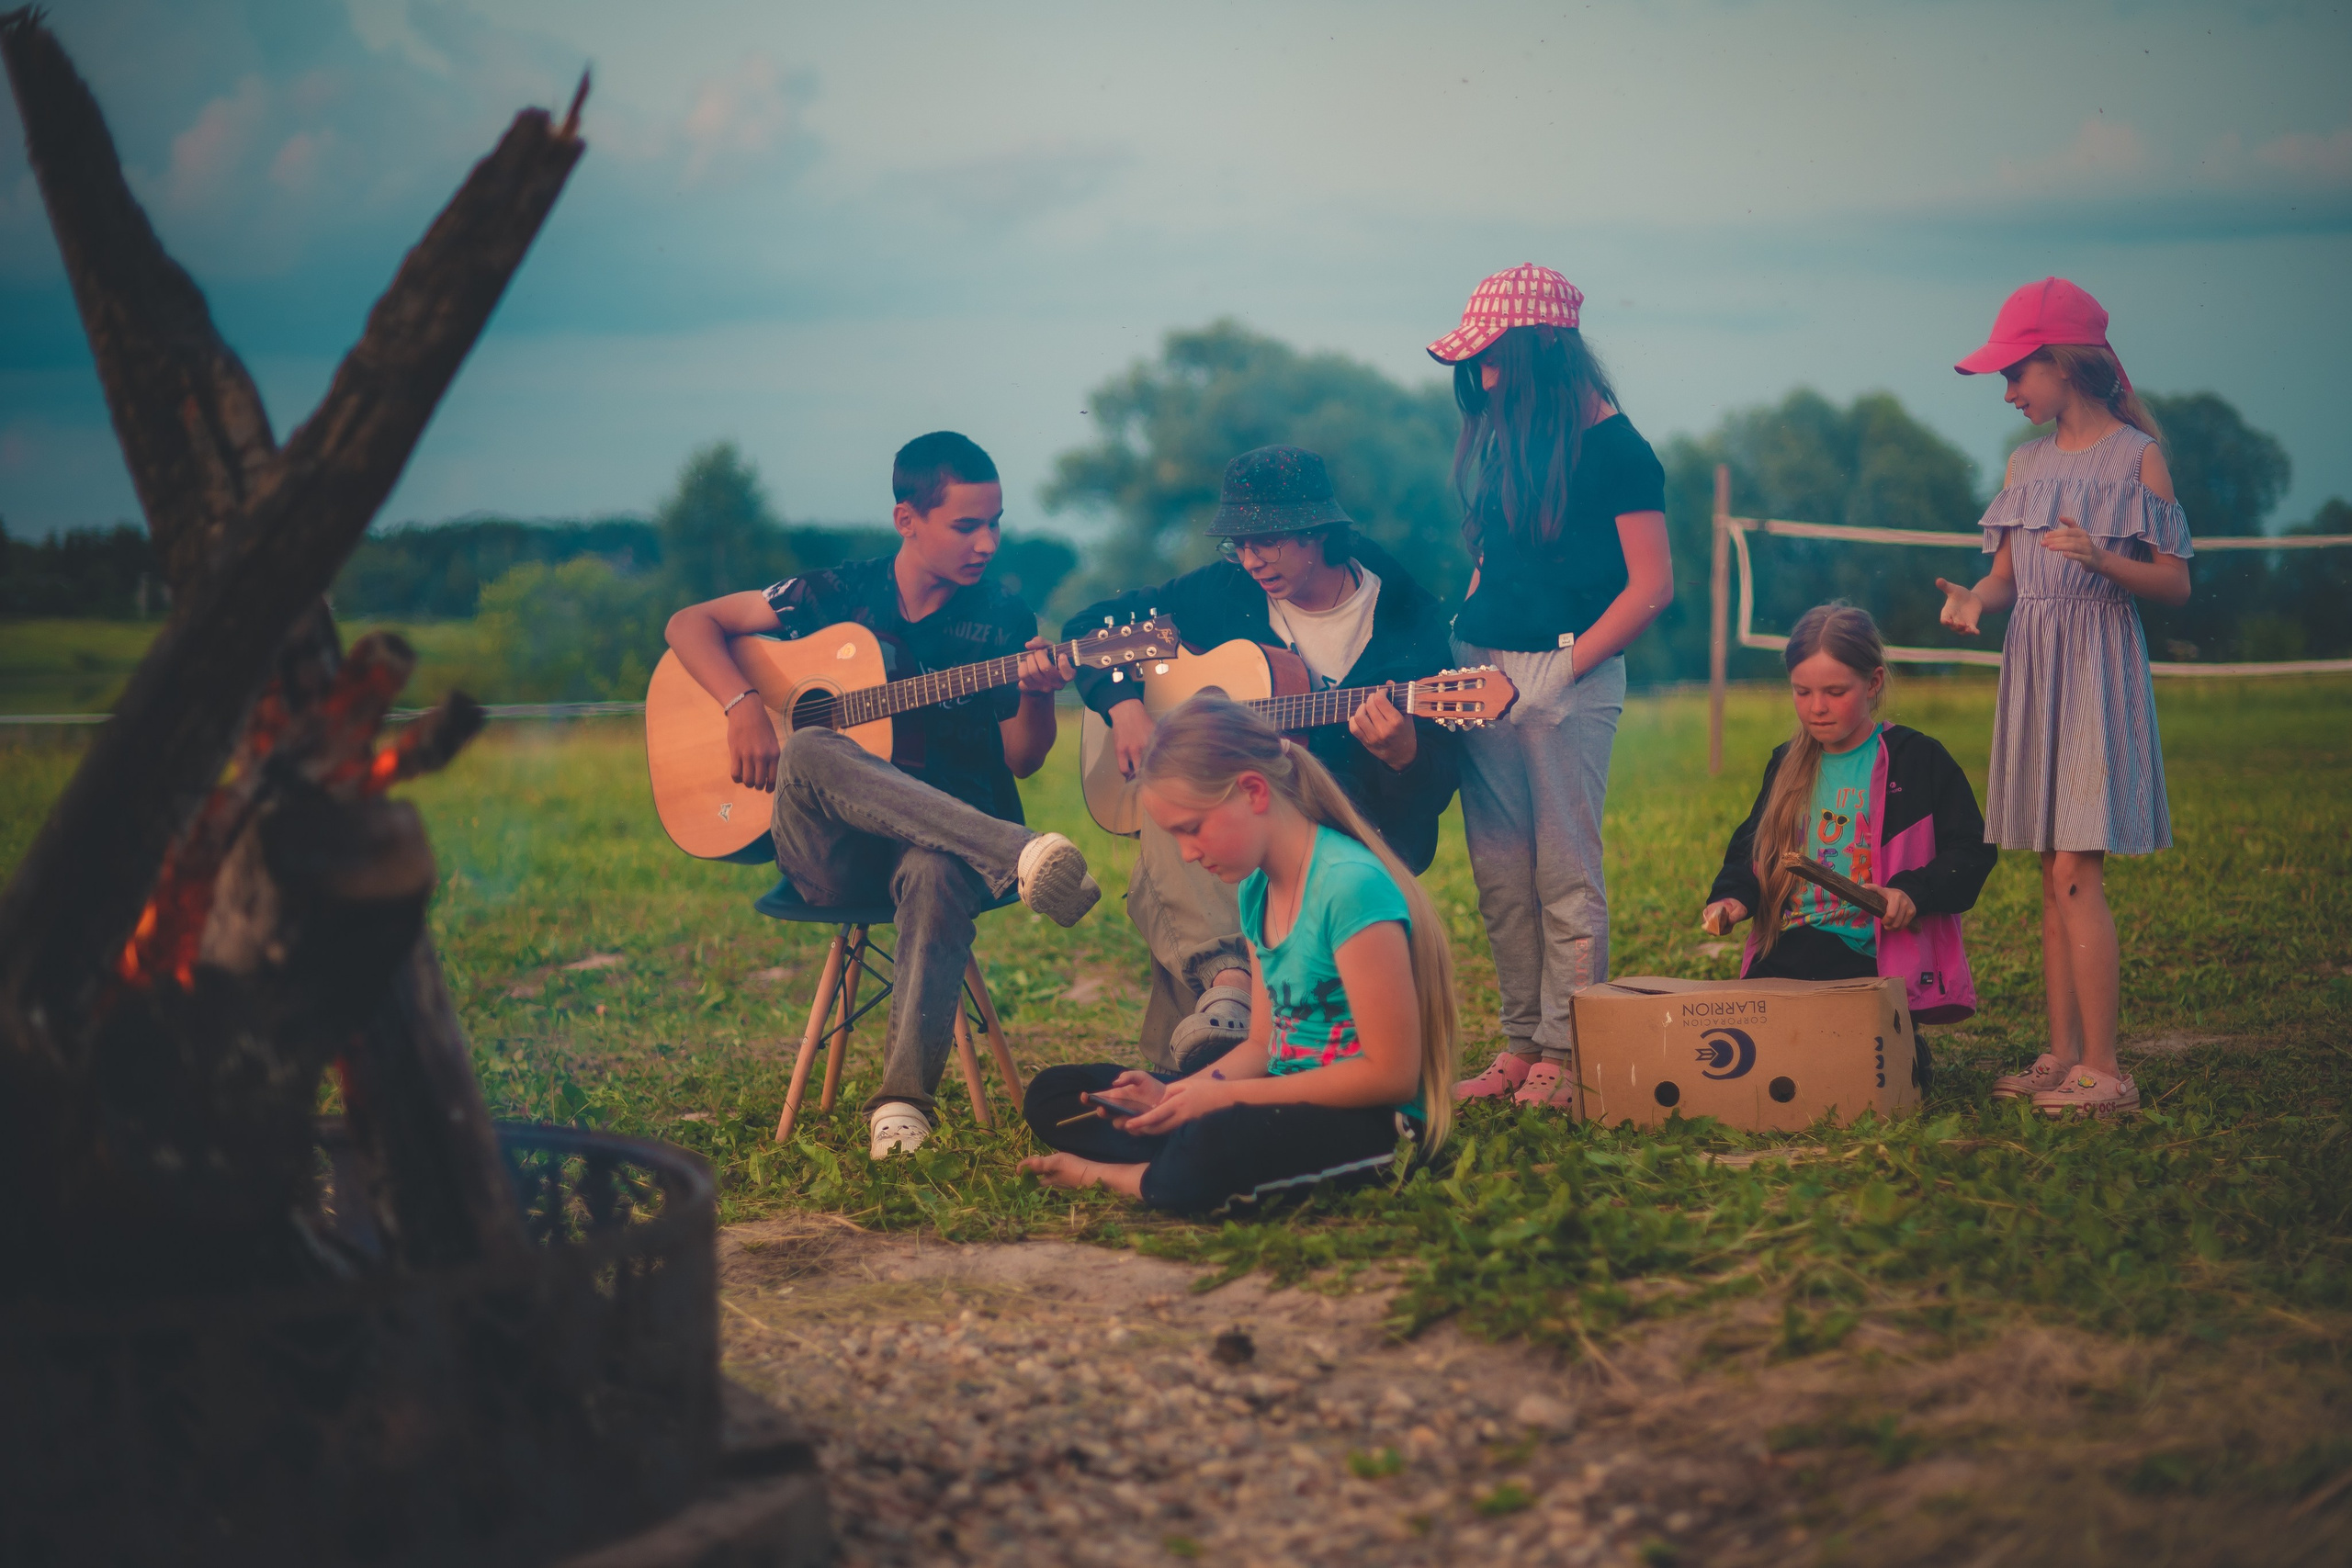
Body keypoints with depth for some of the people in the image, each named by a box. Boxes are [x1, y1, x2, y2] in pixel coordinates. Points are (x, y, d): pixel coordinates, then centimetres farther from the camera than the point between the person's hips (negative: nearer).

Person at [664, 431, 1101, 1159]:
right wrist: (745, 708, -10)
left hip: (952, 838, 0)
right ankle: (1020, 855, -47)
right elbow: (690, 623, 8)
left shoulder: (1004, 618, 8)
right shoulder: (839, 595, 6)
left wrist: (1036, 697, -15)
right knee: (808, 751, -35)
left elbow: (1019, 761, 7)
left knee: (939, 872, -40)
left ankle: (904, 1099, -44)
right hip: (828, 854, 0)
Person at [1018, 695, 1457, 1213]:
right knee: (1053, 1094, 7)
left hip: (1367, 1121, -9)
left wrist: (1220, 1095, -18)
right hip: (1287, 1105, 9)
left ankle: (1110, 1176, -10)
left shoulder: (1351, 885, -20)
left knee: (1214, 1147, -41)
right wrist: (1176, 1093, -5)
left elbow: (1390, 1074, -21)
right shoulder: (1256, 890, 8)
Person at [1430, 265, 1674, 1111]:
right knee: (1501, 876, 8)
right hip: (1483, 665, 7)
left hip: (1569, 669, -7)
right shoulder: (1499, 434, 13)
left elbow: (1652, 587, -12)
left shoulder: (1612, 445, -9)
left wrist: (1562, 674, -15)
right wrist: (1461, 648, 11)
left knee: (1565, 873, -4)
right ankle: (1520, 1042, 15)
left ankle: (1564, 1052, 2)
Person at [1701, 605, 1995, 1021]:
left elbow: (1972, 852, 2)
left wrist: (1912, 892, -15)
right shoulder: (1787, 765, 18)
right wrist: (1733, 897, 2)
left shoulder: (1919, 759, 3)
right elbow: (1750, 849, 24)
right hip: (1788, 952, 6)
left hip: (1869, 957, -6)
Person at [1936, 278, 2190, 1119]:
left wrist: (2101, 558, -24)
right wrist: (1973, 598, -10)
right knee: (2051, 875, 7)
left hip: (2096, 664, -7)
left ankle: (2106, 1071, -9)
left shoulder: (2136, 454, -5)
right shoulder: (2026, 462, 14)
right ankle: (2063, 1056, 12)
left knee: (2076, 872, -12)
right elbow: (2008, 572, 12)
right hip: (2031, 665, 7)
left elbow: (2175, 582, -7)